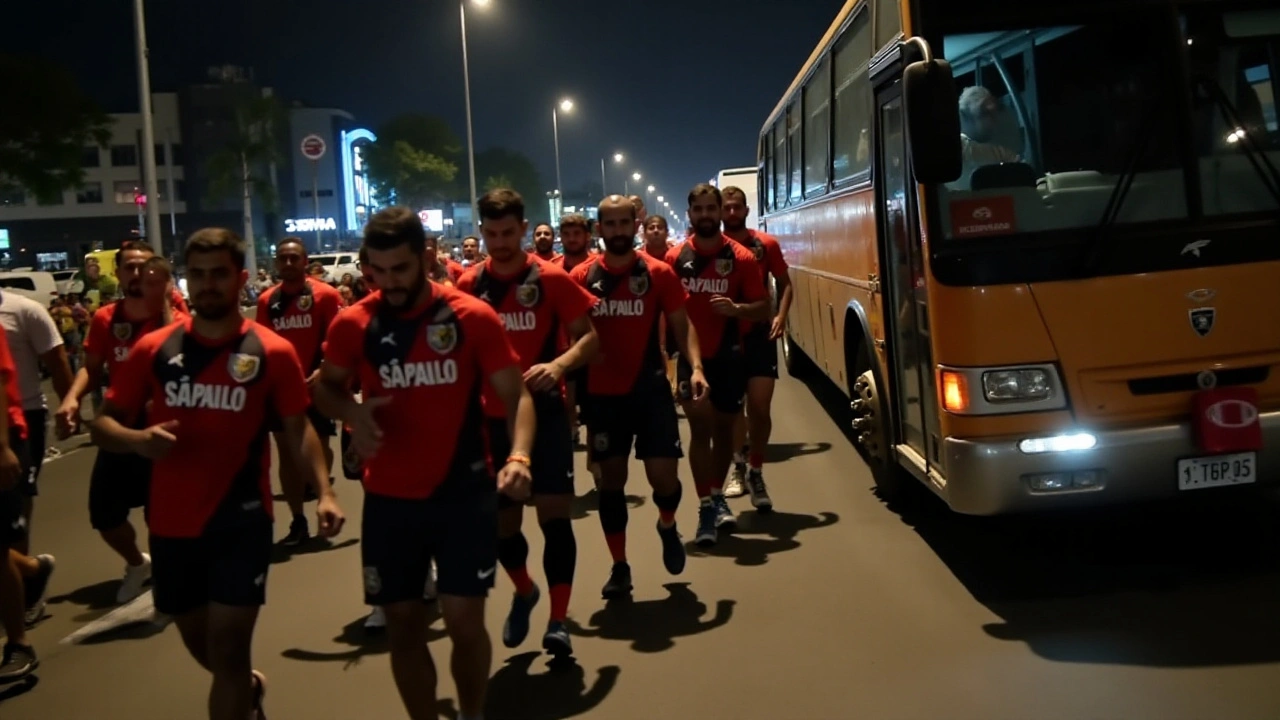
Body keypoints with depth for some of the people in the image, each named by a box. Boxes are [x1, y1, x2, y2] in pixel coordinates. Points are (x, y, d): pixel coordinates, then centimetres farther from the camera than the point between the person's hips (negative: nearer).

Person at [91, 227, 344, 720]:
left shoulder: (272, 352, -7)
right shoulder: (154, 350, -1)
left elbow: (297, 428, -1)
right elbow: (103, 424, 4)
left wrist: (323, 491, -15)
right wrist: (138, 440, -19)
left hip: (241, 522, -4)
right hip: (172, 524, 4)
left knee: (227, 651, -1)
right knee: (200, 645, 23)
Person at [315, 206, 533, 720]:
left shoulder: (473, 317, -10)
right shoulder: (353, 324, -3)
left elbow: (515, 395, -8)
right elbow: (326, 389, 12)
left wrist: (518, 455, -28)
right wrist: (352, 412, -12)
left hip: (463, 493, -2)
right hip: (389, 499, 2)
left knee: (465, 622, 0)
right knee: (402, 625, 11)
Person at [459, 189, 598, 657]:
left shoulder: (551, 278, -6)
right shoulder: (469, 286, 2)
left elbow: (589, 337, -7)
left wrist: (558, 366, -24)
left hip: (544, 412, -3)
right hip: (492, 418, 3)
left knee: (554, 512, -8)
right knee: (501, 520, 11)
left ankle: (559, 621, 1)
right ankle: (524, 592, 39)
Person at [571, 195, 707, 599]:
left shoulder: (659, 273, -2)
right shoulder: (581, 277, 0)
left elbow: (681, 325, 0)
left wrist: (695, 367, -15)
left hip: (651, 389, -1)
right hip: (602, 394, 1)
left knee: (664, 474, -5)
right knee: (611, 478, 8)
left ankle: (667, 526, 30)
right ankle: (619, 567, 22)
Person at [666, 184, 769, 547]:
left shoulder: (741, 257, -4)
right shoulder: (674, 258, 0)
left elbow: (763, 307, -3)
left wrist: (736, 308, -23)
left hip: (728, 356, 1)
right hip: (690, 355, -1)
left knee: (723, 428, 14)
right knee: (700, 426, -12)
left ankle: (718, 496, 33)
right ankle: (705, 507, -7)